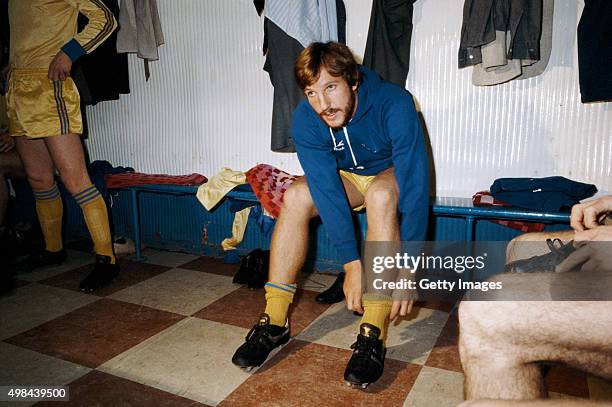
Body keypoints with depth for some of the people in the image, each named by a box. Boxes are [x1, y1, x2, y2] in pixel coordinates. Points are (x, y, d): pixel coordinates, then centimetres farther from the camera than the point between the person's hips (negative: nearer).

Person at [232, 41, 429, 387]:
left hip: (393, 174, -3)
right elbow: (327, 189, -27)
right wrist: (352, 264, -32)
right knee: (296, 197, -23)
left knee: (380, 195, -36)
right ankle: (275, 321, -18)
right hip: (348, 176, 3)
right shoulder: (305, 121, -22)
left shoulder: (395, 104, -31)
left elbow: (415, 185, -35)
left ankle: (374, 335, -34)